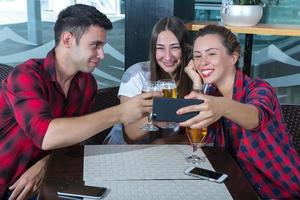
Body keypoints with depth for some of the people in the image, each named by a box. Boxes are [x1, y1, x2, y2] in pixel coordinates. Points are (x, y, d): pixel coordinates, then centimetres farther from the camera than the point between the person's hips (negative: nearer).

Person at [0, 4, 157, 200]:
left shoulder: (87, 83, -2)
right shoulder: (26, 76, -21)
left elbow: (74, 134, 2)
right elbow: (46, 136, -34)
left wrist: (44, 164, -17)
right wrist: (119, 113, -33)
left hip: (41, 178, 5)